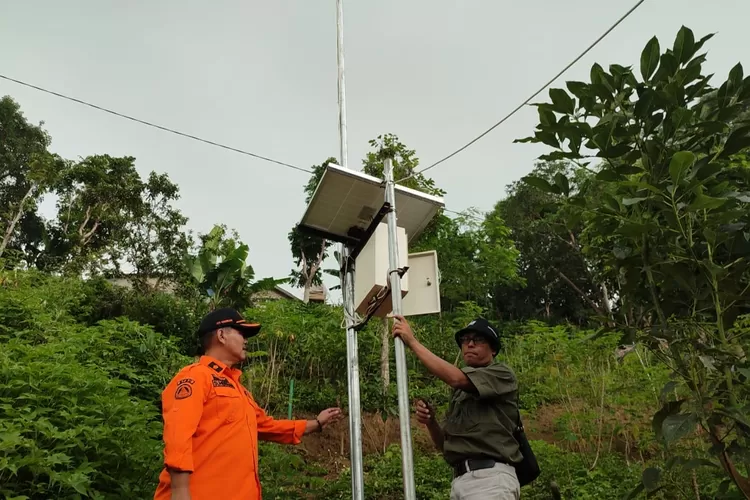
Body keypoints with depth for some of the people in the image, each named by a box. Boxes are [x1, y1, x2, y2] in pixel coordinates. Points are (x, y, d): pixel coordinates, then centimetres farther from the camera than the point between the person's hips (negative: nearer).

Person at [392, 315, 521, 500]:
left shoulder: (502, 375, 2)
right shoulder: (459, 393, 24)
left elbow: (456, 378, -17)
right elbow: (444, 444, 21)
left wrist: (412, 342, -13)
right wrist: (430, 421, 0)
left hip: (490, 478, -7)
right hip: (459, 480, 7)